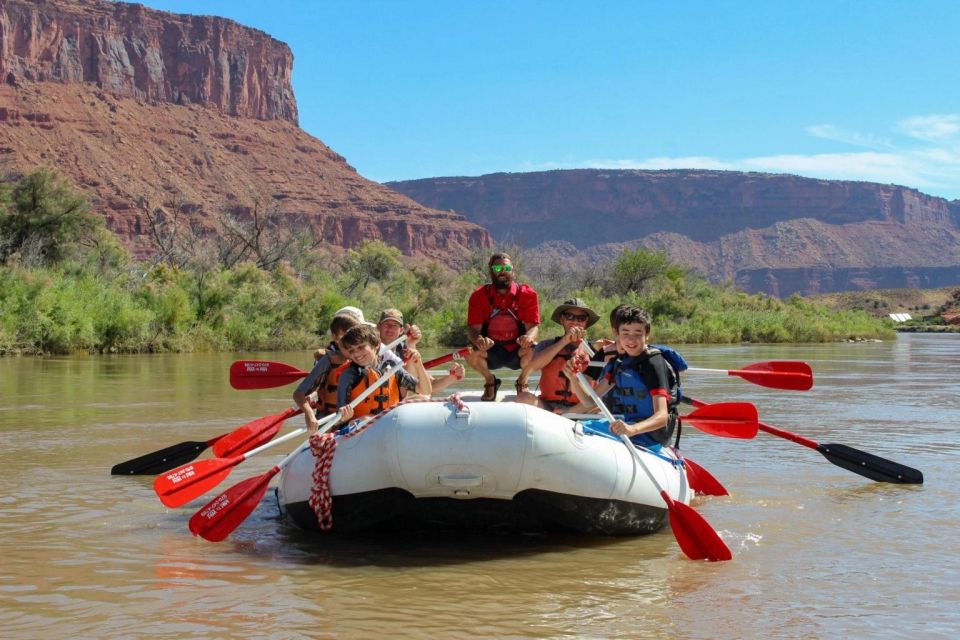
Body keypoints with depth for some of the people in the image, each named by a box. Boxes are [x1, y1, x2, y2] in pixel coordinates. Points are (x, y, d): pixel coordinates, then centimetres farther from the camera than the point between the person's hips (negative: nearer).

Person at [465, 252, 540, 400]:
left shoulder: (527, 294, -6)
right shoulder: (479, 296, -5)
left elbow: (533, 326, -13)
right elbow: (473, 328, -13)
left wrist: (528, 337, -39)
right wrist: (478, 340, -39)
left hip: (517, 352, 0)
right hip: (491, 353, 1)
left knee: (534, 349, -32)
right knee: (471, 354, -30)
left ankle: (522, 382, 2)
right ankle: (490, 381, 4)